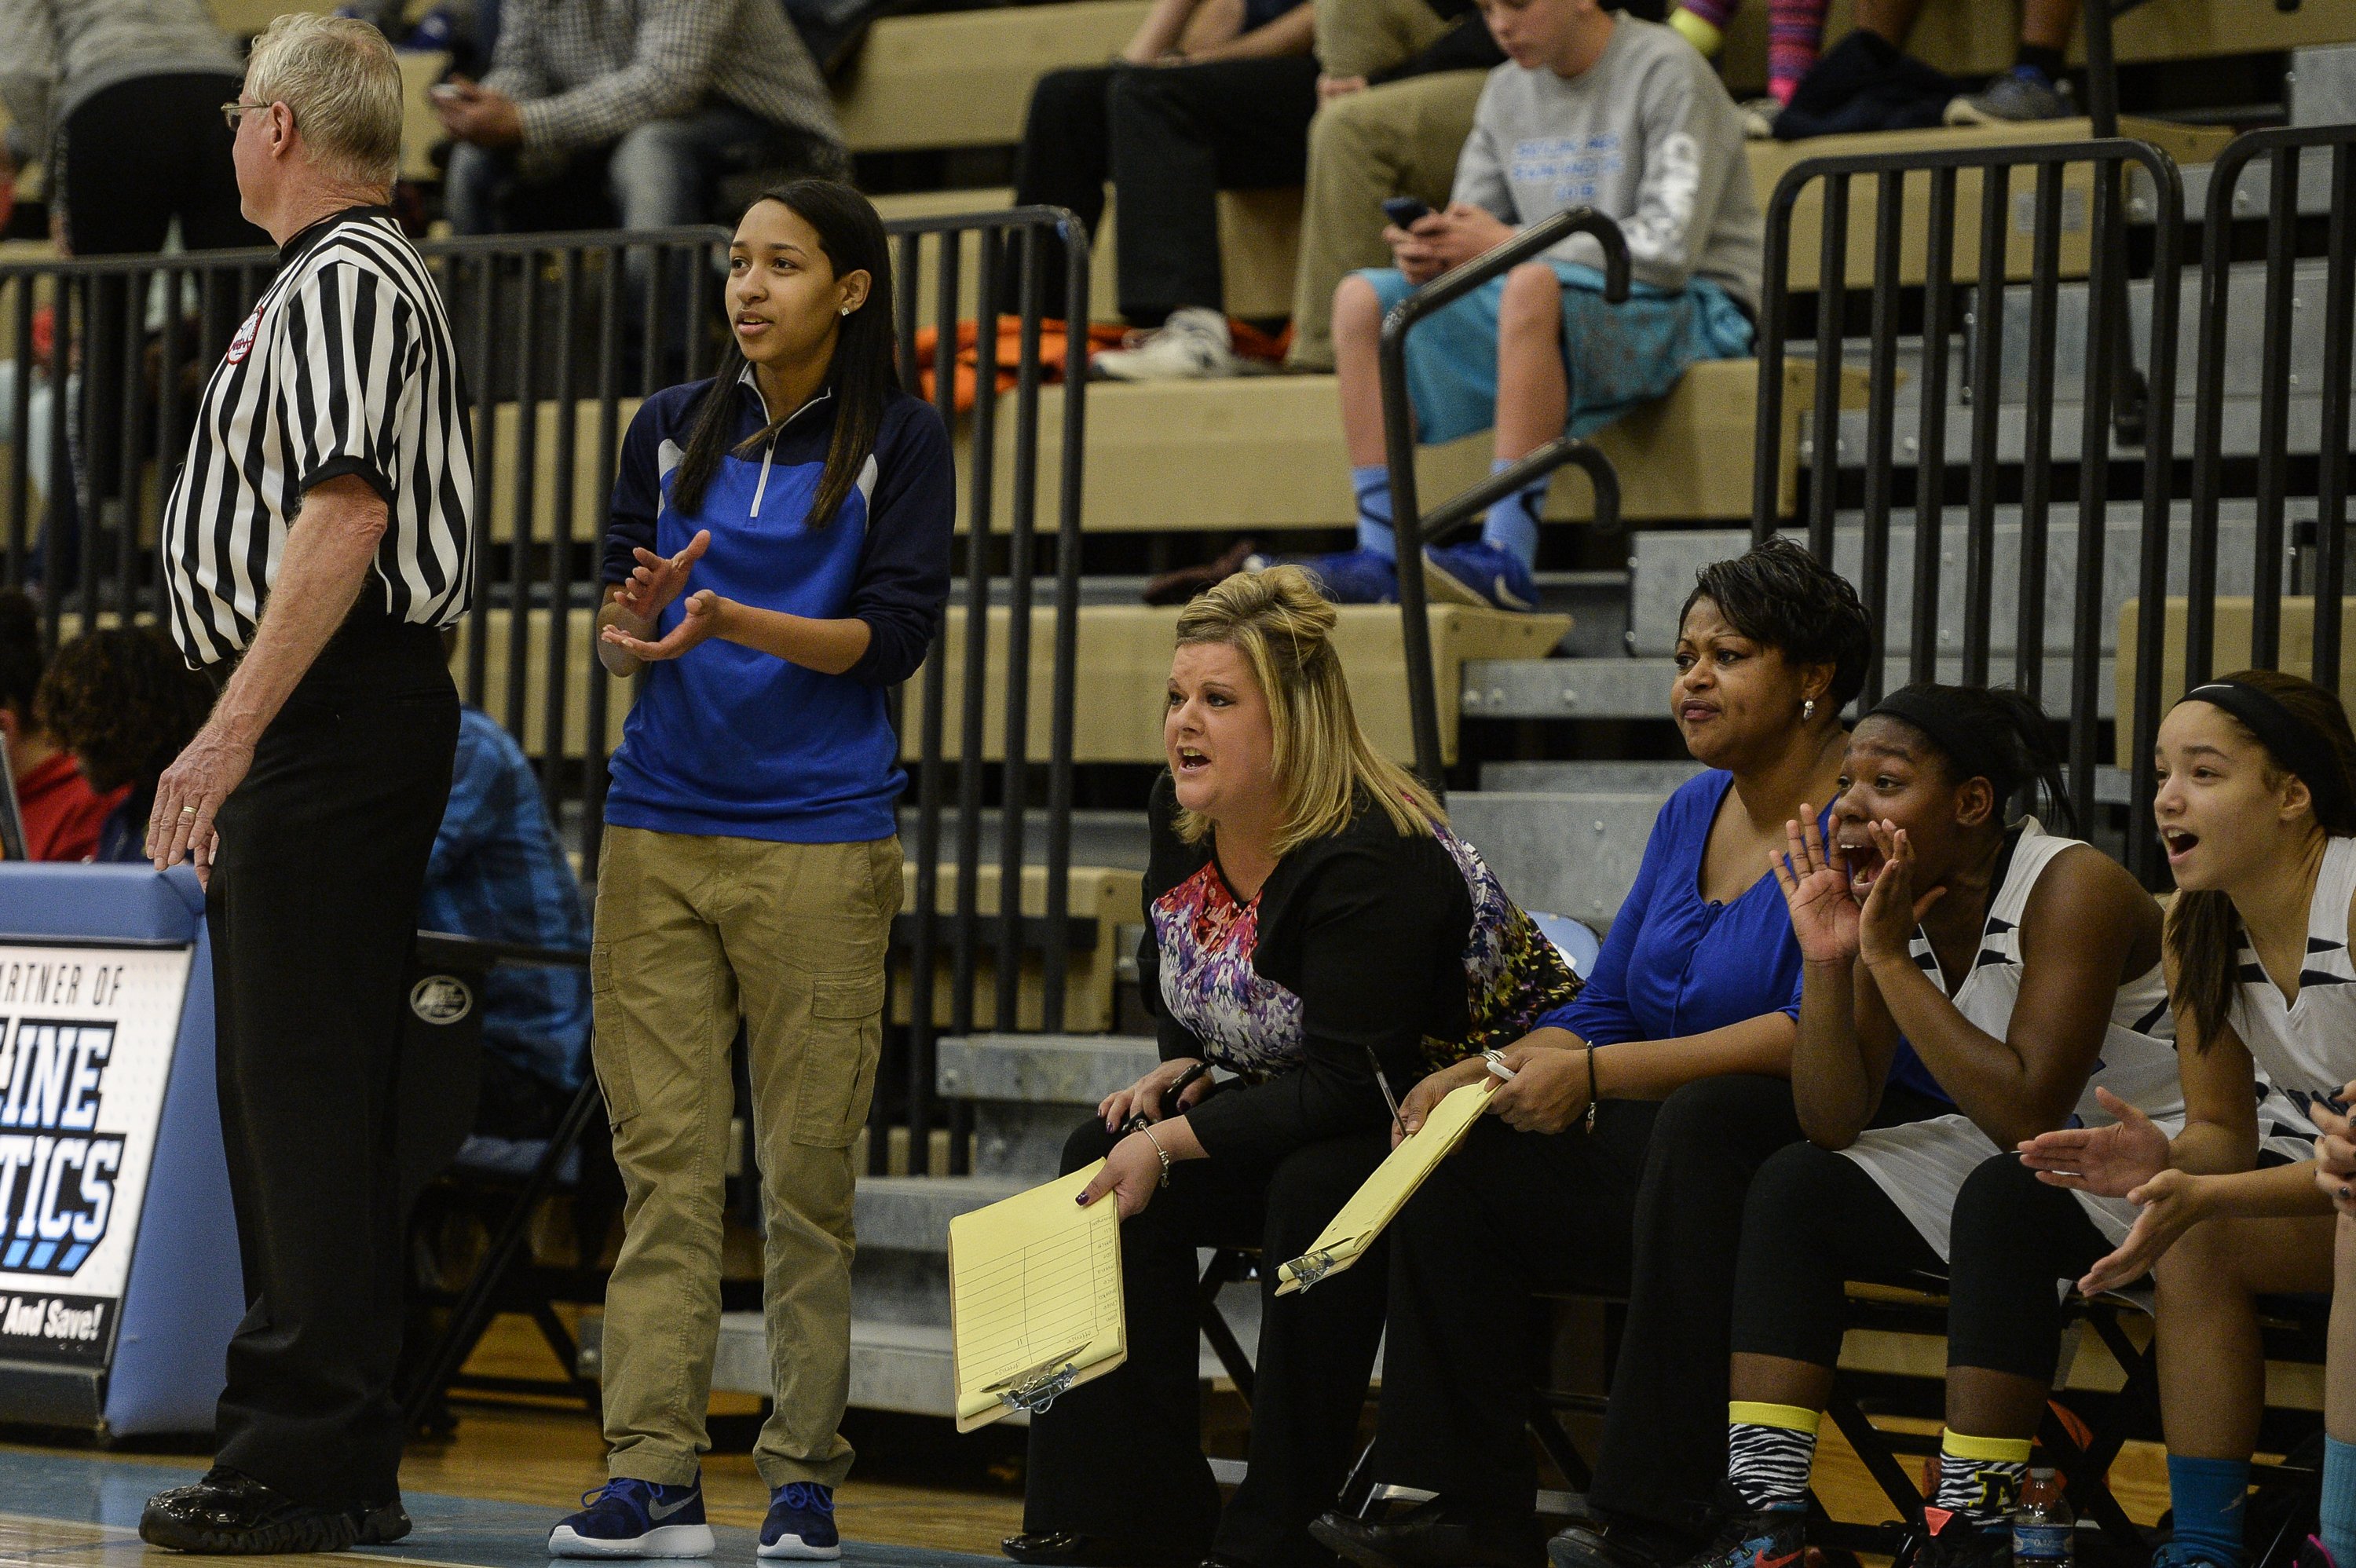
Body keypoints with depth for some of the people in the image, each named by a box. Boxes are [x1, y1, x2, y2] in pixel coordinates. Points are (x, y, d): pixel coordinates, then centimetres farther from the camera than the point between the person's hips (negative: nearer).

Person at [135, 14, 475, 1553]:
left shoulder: (343, 282, -12)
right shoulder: (357, 275, 21)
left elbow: (346, 513, -24)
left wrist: (234, 730, -27)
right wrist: (243, 739, 24)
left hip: (328, 718, -11)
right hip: (329, 728, 11)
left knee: (305, 1083, -10)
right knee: (286, 1087, 13)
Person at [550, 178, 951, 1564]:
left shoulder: (900, 441, 1)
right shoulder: (673, 430, 12)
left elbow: (895, 634, -7)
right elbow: (618, 628, 12)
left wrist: (728, 620, -20)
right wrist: (637, 622, -12)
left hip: (820, 846, -3)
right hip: (661, 827, 3)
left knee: (809, 1174, -2)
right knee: (663, 1160, -2)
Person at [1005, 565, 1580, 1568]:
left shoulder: (1371, 861, -28)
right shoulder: (1180, 819, -2)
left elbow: (1350, 1085, -31)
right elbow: (1176, 985, 17)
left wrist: (1173, 1141, -30)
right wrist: (1182, 1072, -3)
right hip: (1314, 1111, 9)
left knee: (1316, 1188, -36)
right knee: (1106, 1158, -9)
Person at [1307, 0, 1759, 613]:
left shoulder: (1664, 72, -10)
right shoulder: (1508, 91, 12)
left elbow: (1670, 248, -20)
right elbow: (1470, 235, 14)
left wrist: (1507, 243, -20)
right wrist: (1432, 252, -12)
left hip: (1691, 308, -8)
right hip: (1561, 309, 8)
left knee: (1532, 285, -38)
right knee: (1362, 299, -6)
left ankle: (1506, 557, -41)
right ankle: (1380, 556, -14)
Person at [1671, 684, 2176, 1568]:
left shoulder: (2073, 888, -23)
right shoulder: (1894, 900, -3)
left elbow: (2027, 1114, -32)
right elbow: (1835, 1125, -5)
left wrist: (1890, 959, -29)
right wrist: (1827, 960, -17)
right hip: (2008, 1160, 8)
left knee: (2004, 1193, -35)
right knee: (1794, 1186, -6)